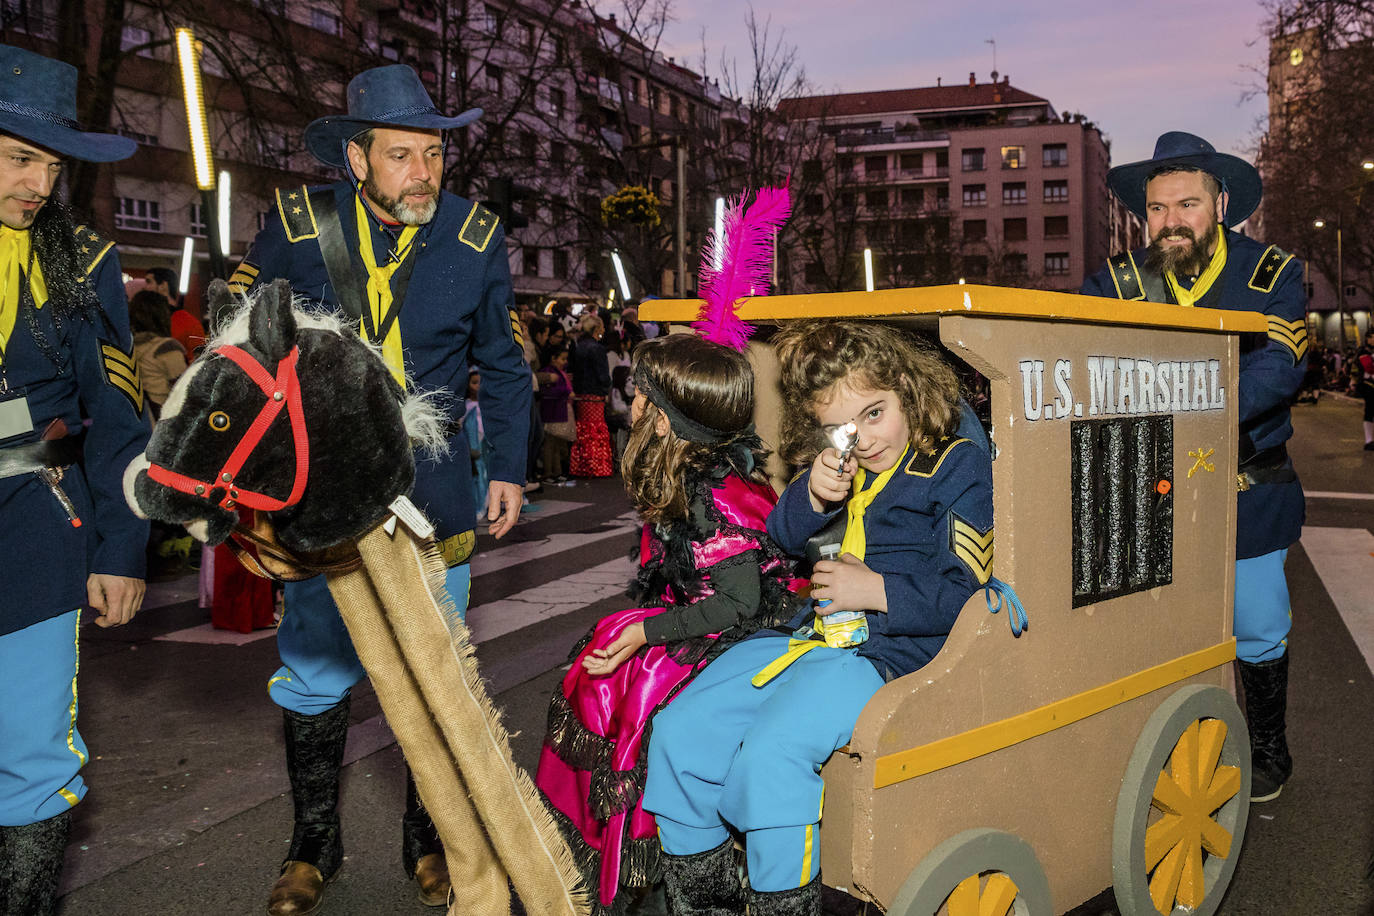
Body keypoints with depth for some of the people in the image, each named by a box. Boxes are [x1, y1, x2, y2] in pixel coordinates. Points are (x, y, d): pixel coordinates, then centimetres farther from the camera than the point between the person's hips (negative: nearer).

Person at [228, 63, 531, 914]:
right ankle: (314, 844, 27)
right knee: (314, 673, 7)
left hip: (433, 491, 1)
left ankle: (430, 841, 27)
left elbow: (505, 365, 8)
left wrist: (510, 469, 6)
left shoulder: (475, 238, -3)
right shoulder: (297, 224, -7)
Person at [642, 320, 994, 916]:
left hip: (891, 650, -7)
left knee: (768, 756, -29)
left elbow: (966, 593, -11)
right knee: (678, 732, -1)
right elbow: (782, 537, 19)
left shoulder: (957, 464, -5)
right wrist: (812, 497, -2)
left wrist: (875, 590, -13)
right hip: (810, 635, 8)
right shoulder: (844, 467, 14)